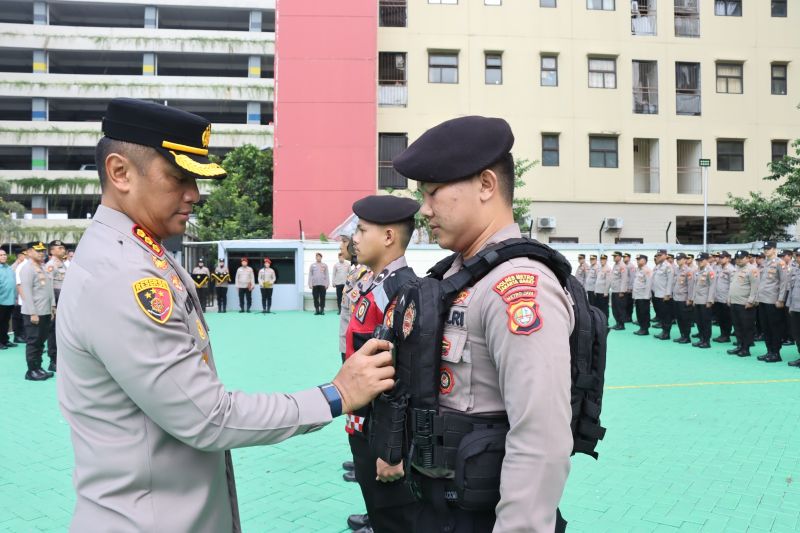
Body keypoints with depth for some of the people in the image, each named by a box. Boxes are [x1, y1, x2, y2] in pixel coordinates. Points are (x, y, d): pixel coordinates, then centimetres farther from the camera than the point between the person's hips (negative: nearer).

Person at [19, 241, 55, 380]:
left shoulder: (43, 268, 14)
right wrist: (33, 313, -18)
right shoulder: (27, 268, -10)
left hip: (46, 311, 8)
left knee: (41, 341, 12)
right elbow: (27, 292, -15)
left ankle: (38, 368, 19)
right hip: (33, 313, -8)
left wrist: (52, 306, 12)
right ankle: (32, 371, 5)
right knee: (33, 342, -1)